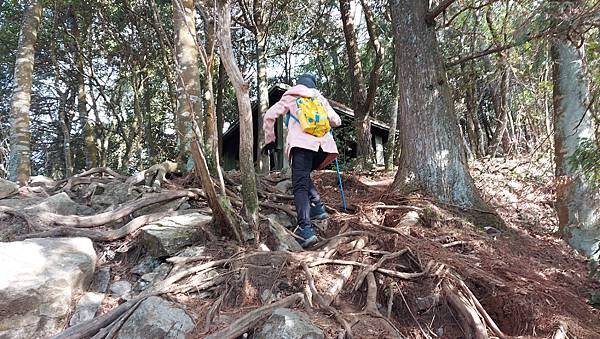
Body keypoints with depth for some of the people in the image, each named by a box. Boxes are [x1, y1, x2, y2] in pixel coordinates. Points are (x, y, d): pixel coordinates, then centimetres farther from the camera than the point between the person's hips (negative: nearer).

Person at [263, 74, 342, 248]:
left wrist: (269, 139, 21)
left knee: (300, 185, -10)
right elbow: (336, 121, 25)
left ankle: (305, 228, -26)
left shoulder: (290, 97, 22)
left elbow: (269, 116, 12)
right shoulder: (320, 98, 28)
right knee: (304, 176, 25)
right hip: (324, 143, 4)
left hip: (301, 142, -4)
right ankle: (317, 206, 8)